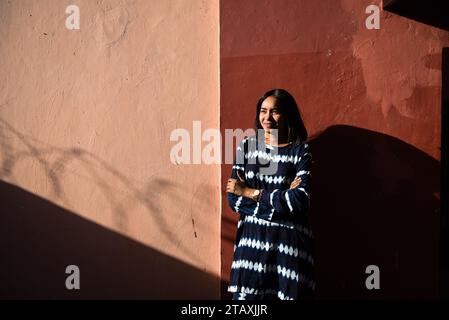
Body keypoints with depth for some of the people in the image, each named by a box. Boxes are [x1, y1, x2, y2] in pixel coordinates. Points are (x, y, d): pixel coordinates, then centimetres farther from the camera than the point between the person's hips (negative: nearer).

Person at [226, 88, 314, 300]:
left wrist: (251, 193, -11)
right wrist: (281, 200, -12)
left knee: (289, 294, -1)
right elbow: (234, 200, -1)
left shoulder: (300, 152, -2)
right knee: (246, 295, 0)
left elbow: (301, 201, -16)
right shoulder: (246, 146, 5)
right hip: (252, 239, 2)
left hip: (289, 243, -2)